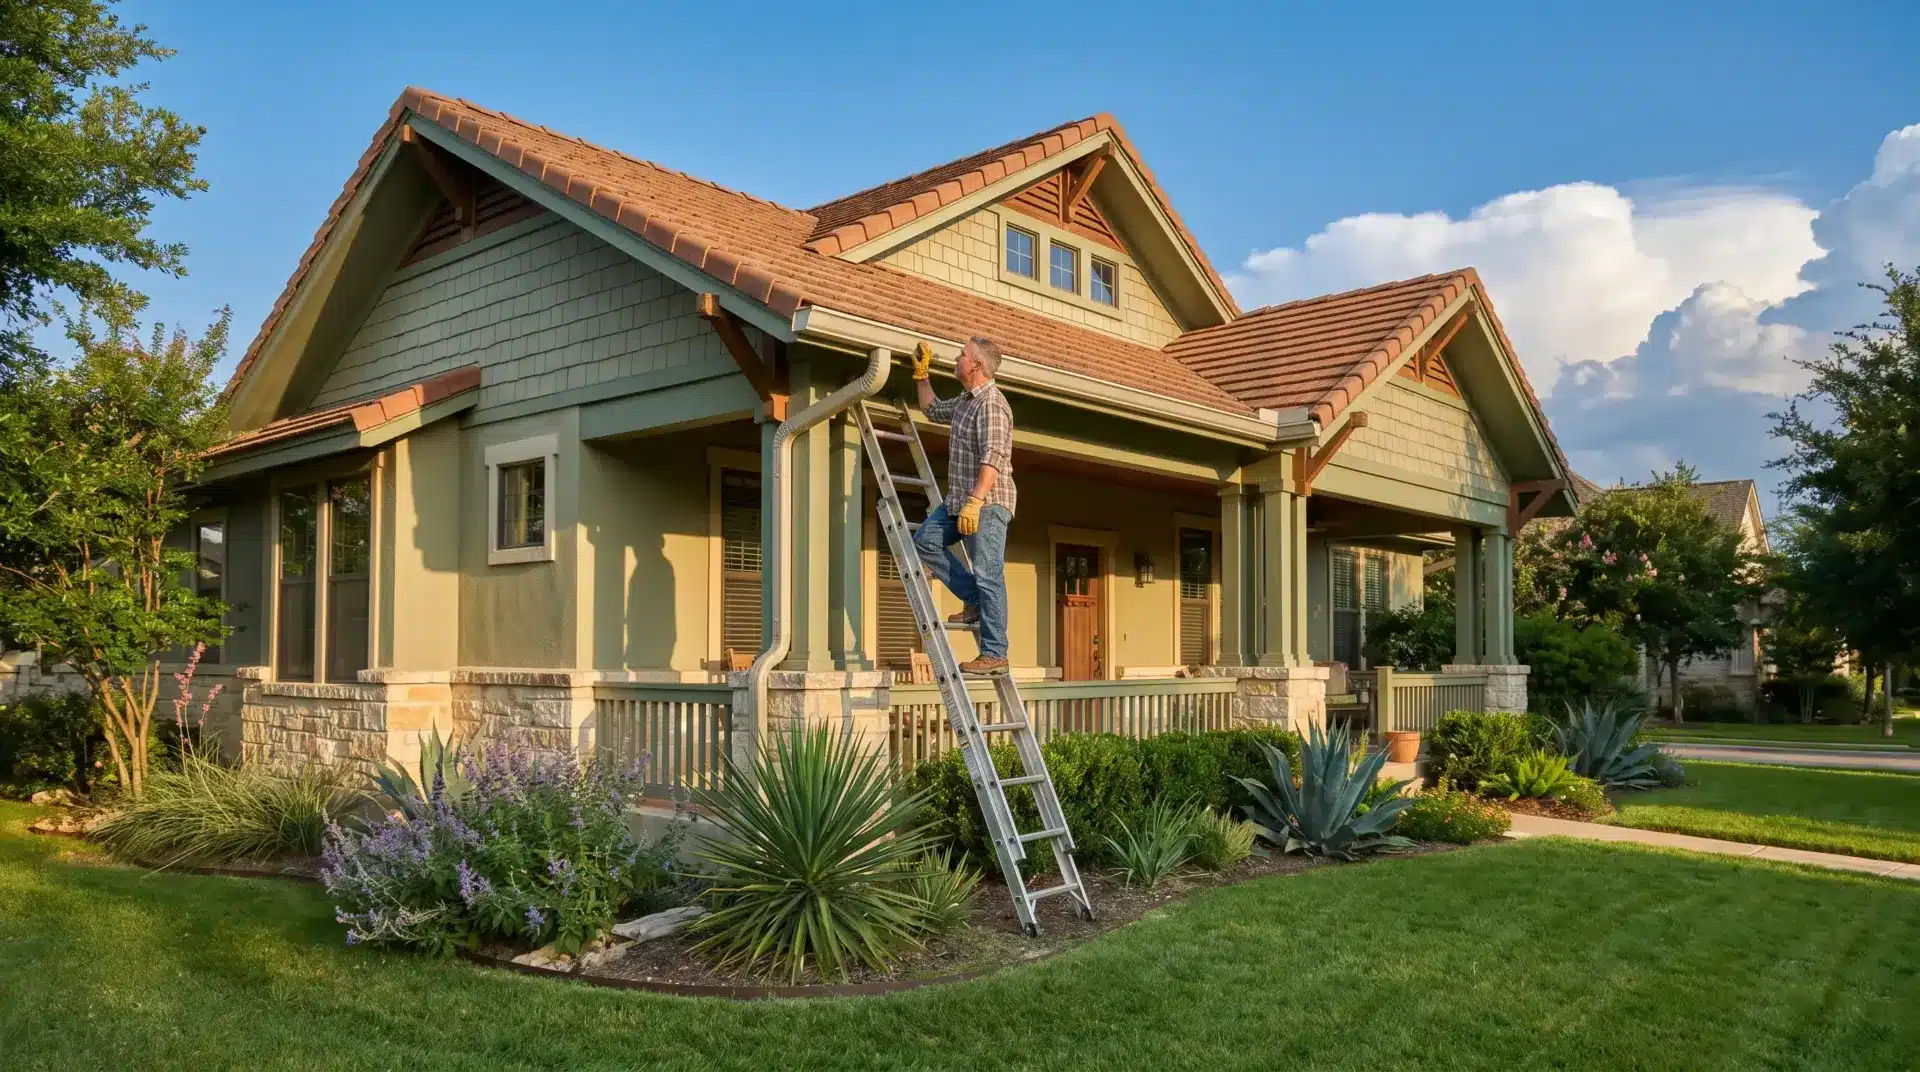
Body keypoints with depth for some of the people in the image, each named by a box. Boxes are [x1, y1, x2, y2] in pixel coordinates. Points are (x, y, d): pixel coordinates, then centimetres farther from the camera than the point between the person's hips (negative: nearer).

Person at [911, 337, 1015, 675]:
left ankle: (994, 655, -7)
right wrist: (920, 375, 31)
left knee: (988, 576, -10)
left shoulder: (991, 403, -15)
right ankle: (974, 600, 9)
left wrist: (975, 501, -29)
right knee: (925, 540, 5)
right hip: (962, 499, 10)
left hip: (987, 501, -10)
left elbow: (993, 458, -24)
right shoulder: (965, 401, 17)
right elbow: (933, 410, 37)